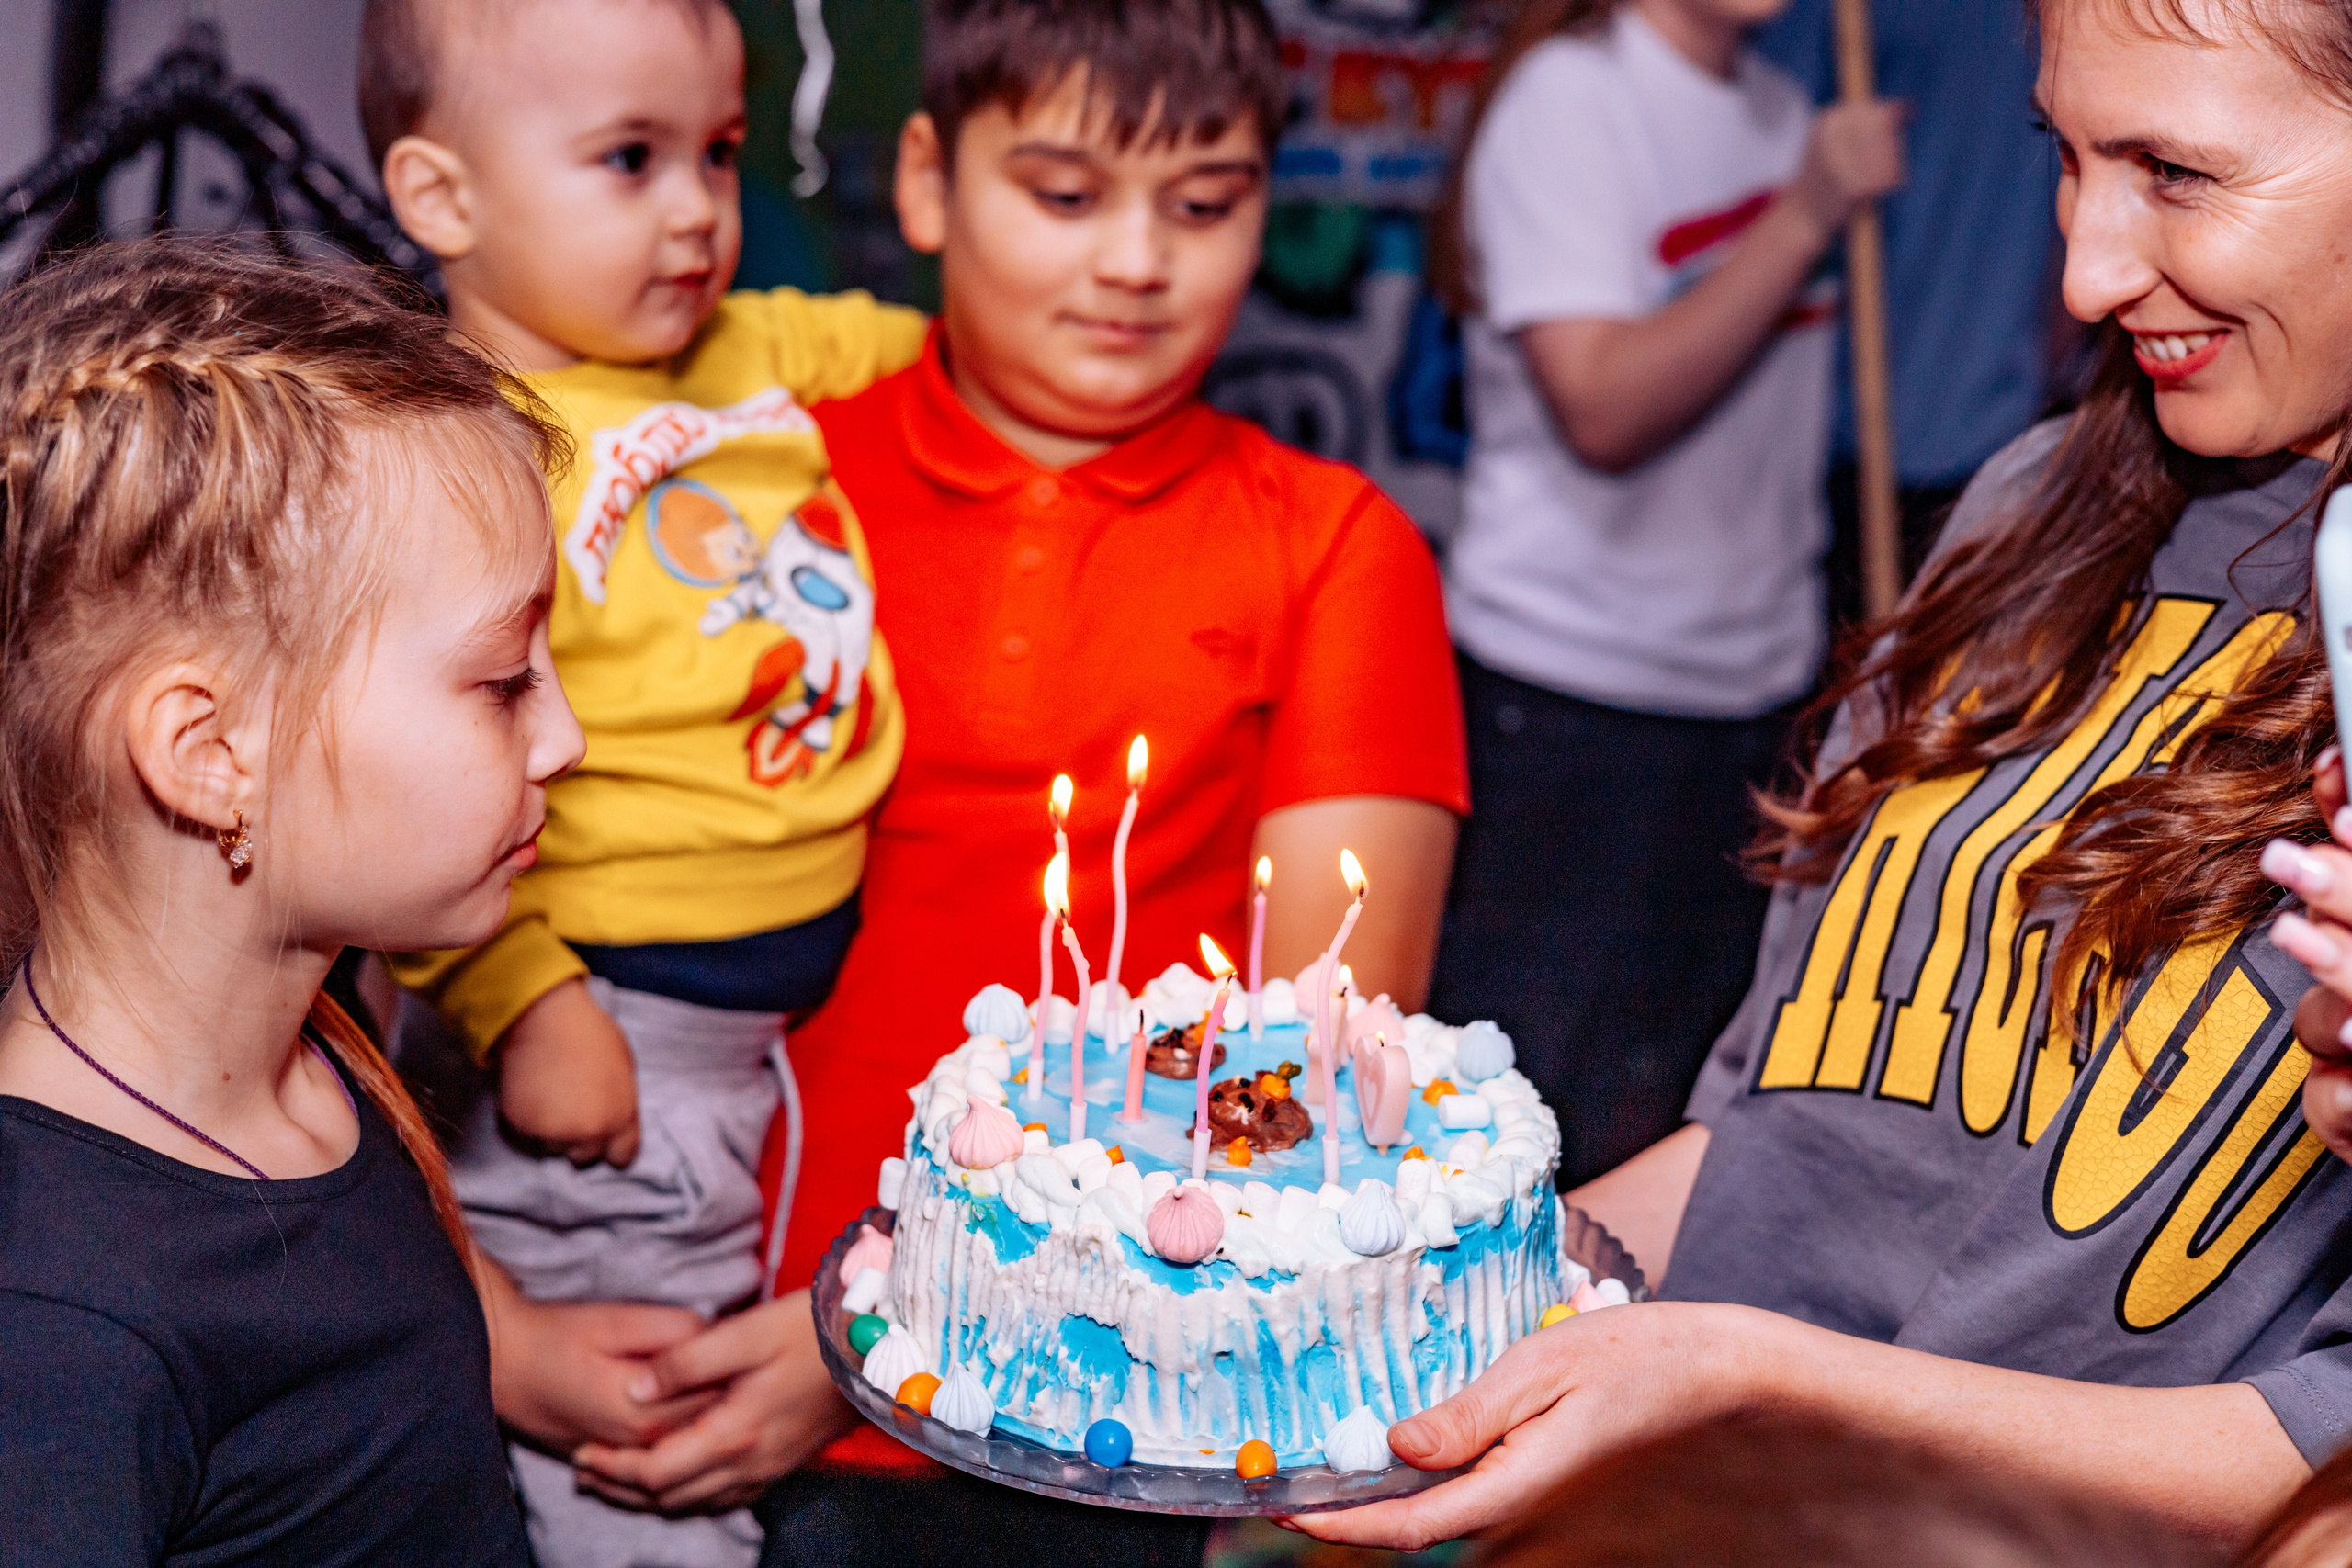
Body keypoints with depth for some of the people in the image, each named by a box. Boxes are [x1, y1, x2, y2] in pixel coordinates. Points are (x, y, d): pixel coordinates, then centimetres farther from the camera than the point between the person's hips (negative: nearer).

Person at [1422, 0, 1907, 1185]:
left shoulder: (1782, 109, 12)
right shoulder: (1568, 95, -10)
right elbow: (1603, 409, -20)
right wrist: (1806, 217, -21)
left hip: (1753, 681, 7)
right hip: (1564, 691, -7)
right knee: (1542, 1103, -3)